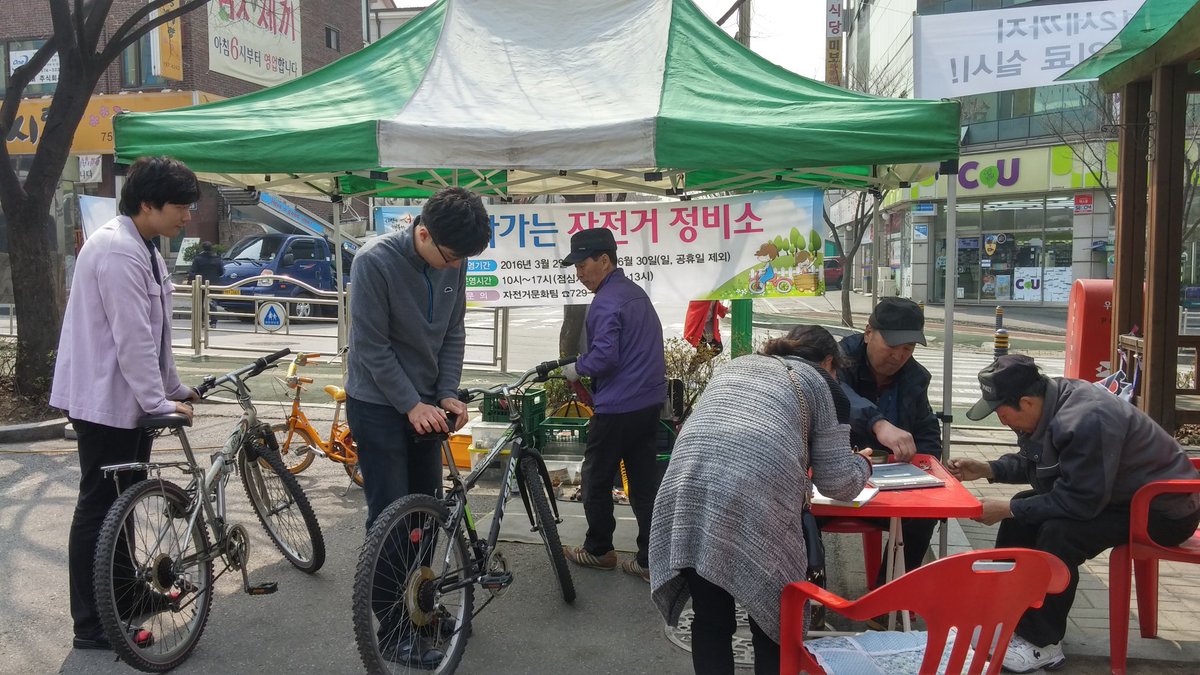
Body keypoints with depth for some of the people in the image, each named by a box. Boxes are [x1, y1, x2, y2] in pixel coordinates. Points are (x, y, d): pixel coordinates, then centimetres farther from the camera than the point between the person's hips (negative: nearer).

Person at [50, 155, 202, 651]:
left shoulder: (141, 248, 11)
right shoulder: (117, 250, -21)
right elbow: (132, 339, -25)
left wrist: (174, 388, 18)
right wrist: (159, 403, -21)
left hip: (127, 397, 10)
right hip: (105, 399, -10)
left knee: (122, 502, 19)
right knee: (99, 508, -1)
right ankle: (91, 624, 10)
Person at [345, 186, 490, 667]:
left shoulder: (452, 263, -5)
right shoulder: (375, 261, -22)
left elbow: (453, 332, 4)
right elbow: (371, 346, -20)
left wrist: (446, 394, -6)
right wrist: (412, 404, -19)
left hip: (425, 404, 6)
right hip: (379, 406, -6)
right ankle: (394, 632, 10)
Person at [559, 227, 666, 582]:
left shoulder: (606, 302, -16)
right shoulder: (636, 291, 13)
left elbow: (604, 357, -23)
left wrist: (576, 369, -4)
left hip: (618, 407, -9)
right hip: (650, 401, 9)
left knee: (597, 479, 9)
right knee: (644, 479, 10)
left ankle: (598, 550, 23)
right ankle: (651, 559, 13)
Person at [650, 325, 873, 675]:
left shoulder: (732, 366, 32)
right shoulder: (822, 384, 18)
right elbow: (836, 482, 14)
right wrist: (862, 463, 37)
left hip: (687, 487, 5)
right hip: (757, 500, -4)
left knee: (710, 621, 15)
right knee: (772, 622, 13)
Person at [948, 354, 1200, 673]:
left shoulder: (1085, 421, -33)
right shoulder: (1051, 401, -4)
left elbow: (1080, 502, -31)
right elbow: (1032, 462, 12)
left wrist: (1006, 509, -24)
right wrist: (987, 469, -3)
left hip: (1163, 508, -10)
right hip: (1116, 493, 10)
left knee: (1058, 532, -28)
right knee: (1025, 511, 0)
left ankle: (1042, 644, -12)